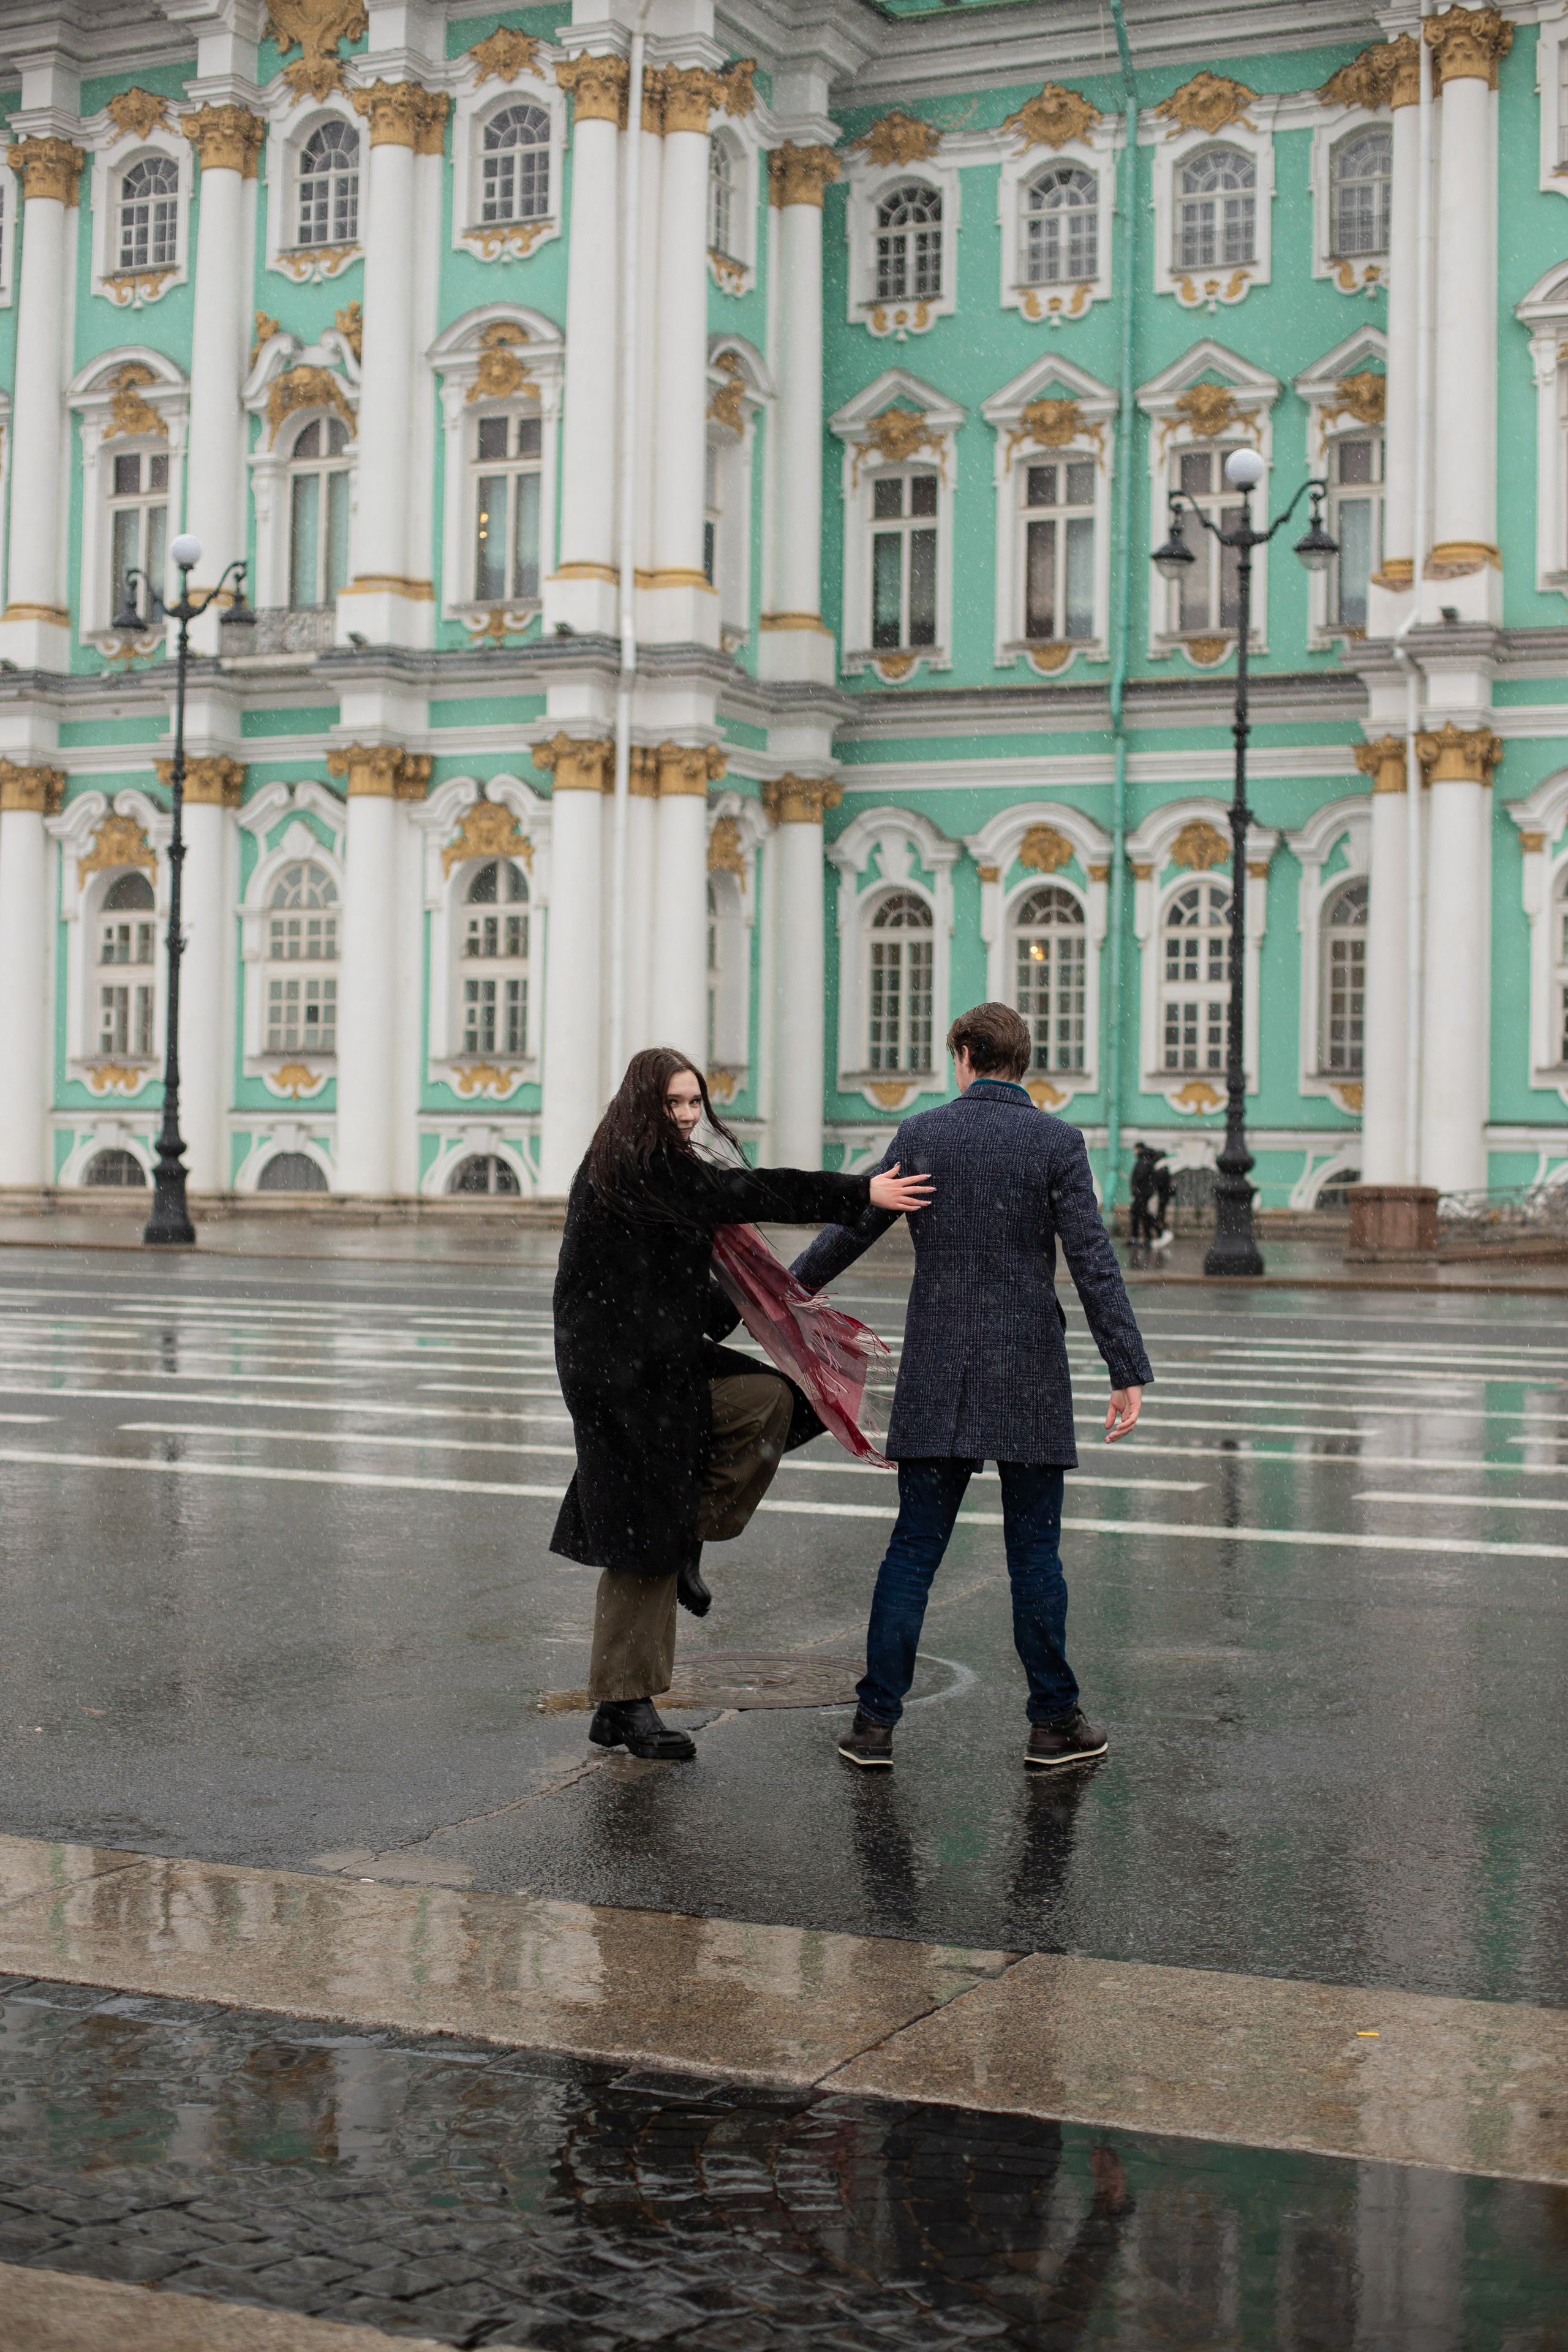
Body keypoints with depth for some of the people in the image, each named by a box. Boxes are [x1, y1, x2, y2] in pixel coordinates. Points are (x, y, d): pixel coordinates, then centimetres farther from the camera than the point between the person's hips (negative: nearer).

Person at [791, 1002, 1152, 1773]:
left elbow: (851, 1229, 11)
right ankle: (1055, 1723, 12)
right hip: (1027, 1377, -2)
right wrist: (1129, 1374, -7)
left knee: (913, 1548, 6)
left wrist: (796, 1282, 30)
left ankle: (875, 1722, 6)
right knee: (1034, 1551, 6)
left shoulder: (919, 1136, 2)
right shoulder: (1055, 1141, -5)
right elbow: (1093, 1263, -10)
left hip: (935, 1377, 2)